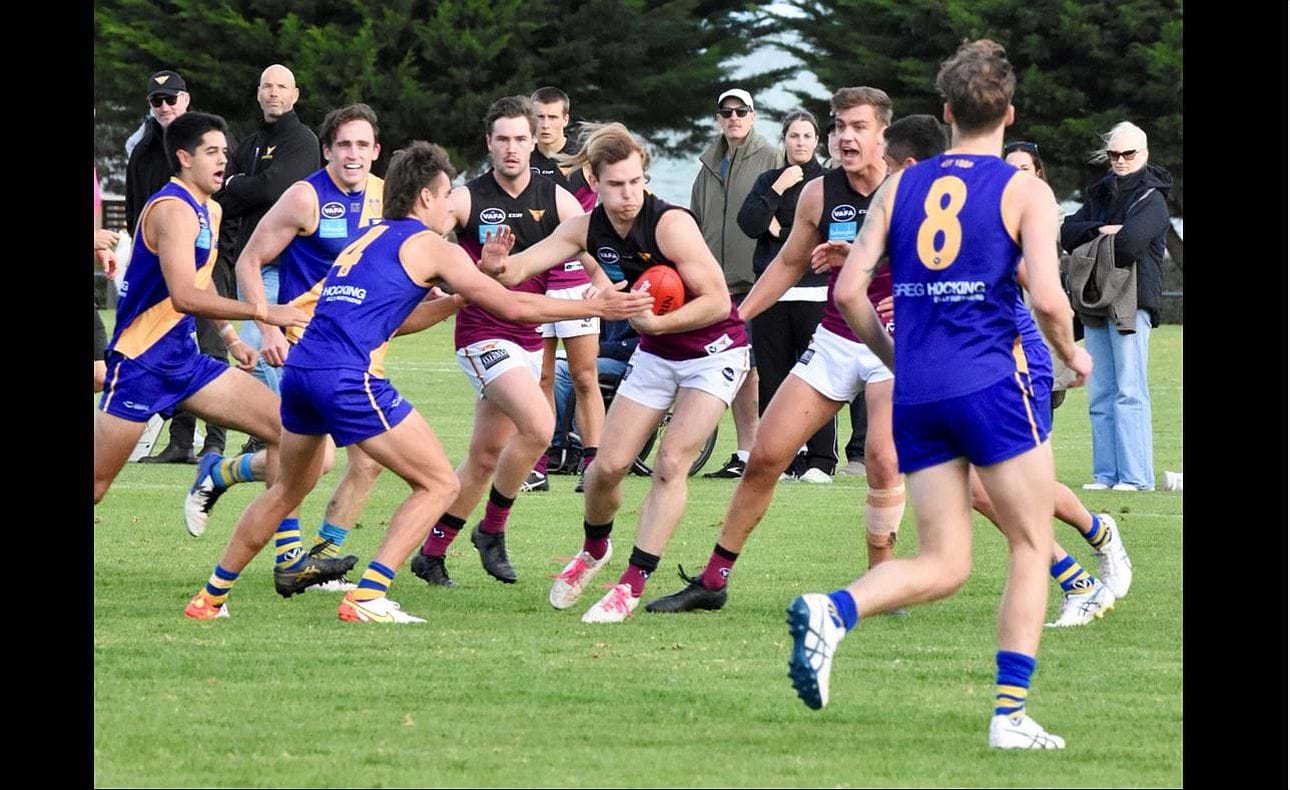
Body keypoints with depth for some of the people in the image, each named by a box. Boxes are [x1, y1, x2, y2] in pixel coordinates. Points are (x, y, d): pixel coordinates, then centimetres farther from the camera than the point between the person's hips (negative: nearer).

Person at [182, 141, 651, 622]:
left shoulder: (368, 238, 25)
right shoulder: (429, 246, 3)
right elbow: (513, 307, 4)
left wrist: (462, 296, 30)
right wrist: (595, 306, 11)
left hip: (301, 368, 8)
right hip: (349, 379, -8)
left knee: (289, 490, 27)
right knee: (439, 485, 2)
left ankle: (212, 596, 29)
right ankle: (367, 598, -8)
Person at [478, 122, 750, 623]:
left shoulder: (671, 225, -26)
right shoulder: (589, 228, -9)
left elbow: (717, 301, -25)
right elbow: (523, 266, -12)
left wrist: (655, 323, -33)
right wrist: (498, 267, -34)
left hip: (713, 351, -6)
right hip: (655, 355, 6)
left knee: (670, 464, -16)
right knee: (608, 466, 2)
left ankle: (632, 586, -10)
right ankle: (593, 549, 32)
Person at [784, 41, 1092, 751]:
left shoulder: (899, 189, 11)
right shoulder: (1025, 192, -2)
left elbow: (849, 291, 5)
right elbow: (1046, 297, -12)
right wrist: (1073, 355, 8)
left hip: (915, 395, 4)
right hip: (991, 384, -4)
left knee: (942, 565, 9)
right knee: (1031, 547, 9)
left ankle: (833, 611, -19)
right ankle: (1010, 713, 0)